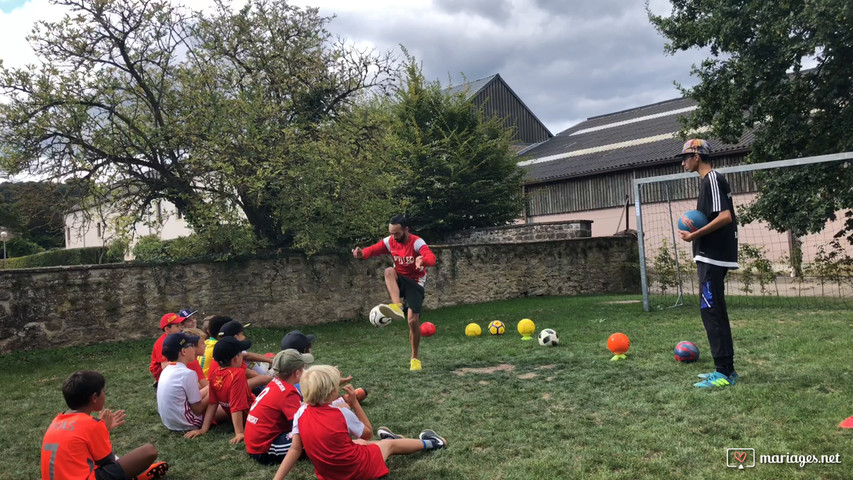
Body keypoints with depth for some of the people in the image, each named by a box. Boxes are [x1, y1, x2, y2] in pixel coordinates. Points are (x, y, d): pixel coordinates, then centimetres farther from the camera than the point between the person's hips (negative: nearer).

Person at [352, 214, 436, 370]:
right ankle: (397, 306, -47)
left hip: (415, 283, -3)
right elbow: (374, 249, -15)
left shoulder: (417, 242, -20)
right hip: (399, 280, 3)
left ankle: (415, 358, 11)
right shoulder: (389, 241, -5)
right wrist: (362, 253, -40)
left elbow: (432, 258, -36)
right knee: (389, 271, -32)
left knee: (413, 321, -10)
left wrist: (423, 260, -61)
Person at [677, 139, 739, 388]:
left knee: (711, 311, -9)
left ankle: (724, 372, -7)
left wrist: (694, 235, -19)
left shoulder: (712, 179, -12)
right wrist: (697, 230, 11)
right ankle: (725, 369, 18)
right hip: (713, 256, 10)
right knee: (715, 312, 13)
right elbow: (727, 217, 23)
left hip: (712, 257, -10)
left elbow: (725, 217, -23)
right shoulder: (712, 180, 18)